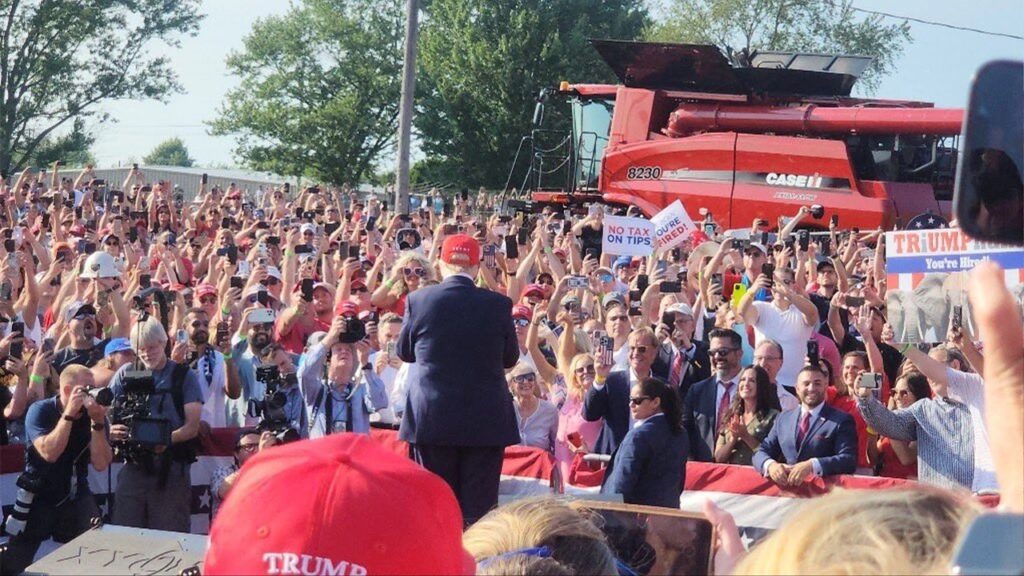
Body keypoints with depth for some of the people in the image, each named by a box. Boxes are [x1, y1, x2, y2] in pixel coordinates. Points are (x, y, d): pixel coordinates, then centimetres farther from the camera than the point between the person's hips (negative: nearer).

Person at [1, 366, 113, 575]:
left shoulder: (92, 415, -4)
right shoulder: (40, 410, -12)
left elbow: (101, 464, -12)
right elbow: (49, 453, -28)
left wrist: (97, 422, -22)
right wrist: (69, 414, -29)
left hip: (77, 497, 2)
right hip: (39, 497, -2)